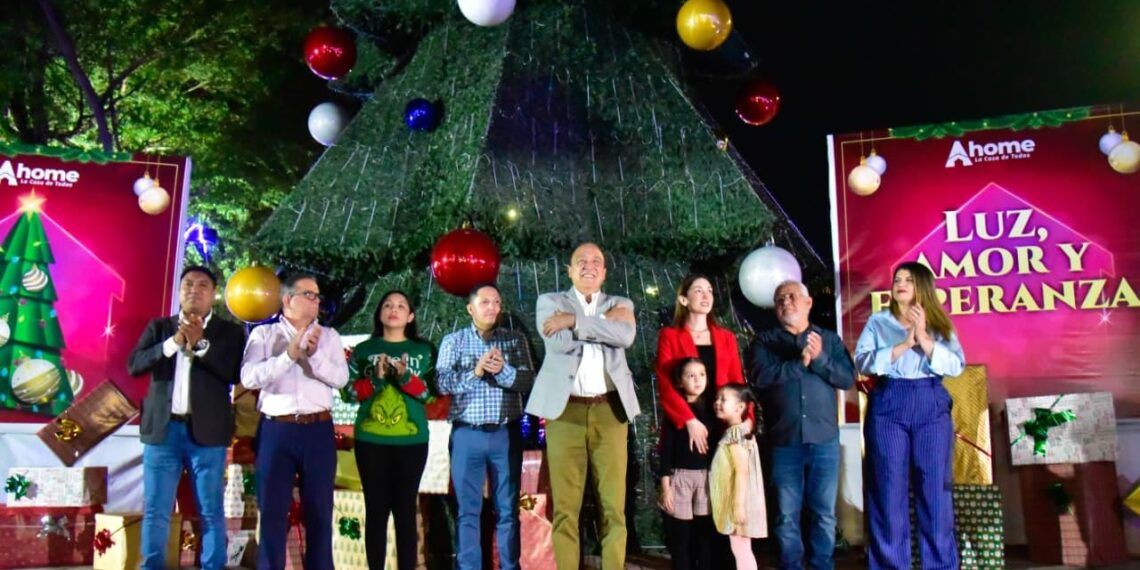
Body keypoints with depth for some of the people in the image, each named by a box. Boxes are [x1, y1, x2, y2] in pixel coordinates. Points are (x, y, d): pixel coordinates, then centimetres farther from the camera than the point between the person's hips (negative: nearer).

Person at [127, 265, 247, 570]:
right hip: (163, 429, 2)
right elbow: (134, 364, -2)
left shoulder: (230, 332, 5)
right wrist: (174, 342, -13)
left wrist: (201, 344, -13)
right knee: (155, 510, 6)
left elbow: (236, 373, -8)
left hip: (207, 431, -2)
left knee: (211, 511, 3)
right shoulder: (159, 327, 11)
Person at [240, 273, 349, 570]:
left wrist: (315, 354, -17)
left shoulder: (329, 336, 11)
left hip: (318, 430, 2)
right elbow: (249, 378, -8)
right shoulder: (263, 334, 6)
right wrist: (289, 355, -17)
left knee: (319, 510, 6)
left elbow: (341, 378, -2)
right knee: (272, 510, 3)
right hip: (276, 430, -1)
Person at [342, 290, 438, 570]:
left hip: (411, 441, 0)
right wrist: (376, 378, -14)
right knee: (376, 509, 4)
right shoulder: (363, 350, 7)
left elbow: (431, 393, 0)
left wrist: (405, 376, -16)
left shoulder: (424, 350, 6)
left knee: (405, 509, 3)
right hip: (370, 440, 0)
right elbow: (349, 391, 2)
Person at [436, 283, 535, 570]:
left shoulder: (516, 339, 7)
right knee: (468, 509, 5)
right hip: (467, 435, 0)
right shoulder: (453, 341, 5)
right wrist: (475, 371, -21)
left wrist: (503, 370, -21)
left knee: (508, 510, 7)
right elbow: (443, 383, -6)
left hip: (506, 435, 1)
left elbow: (528, 381, -3)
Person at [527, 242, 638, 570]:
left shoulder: (620, 304, 15)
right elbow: (560, 342, -9)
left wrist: (575, 320, -9)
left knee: (614, 504, 1)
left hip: (610, 411, 1)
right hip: (565, 410, -1)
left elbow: (625, 335, -8)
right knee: (565, 506, 0)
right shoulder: (550, 302, 11)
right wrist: (606, 321, -4)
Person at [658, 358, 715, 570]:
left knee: (704, 535, 5)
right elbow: (666, 450, -4)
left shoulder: (710, 409, 6)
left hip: (707, 477, 3)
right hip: (680, 477, -2)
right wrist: (665, 486, -8)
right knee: (681, 538, 1)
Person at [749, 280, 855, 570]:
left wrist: (820, 358, -14)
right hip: (784, 441, -1)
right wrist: (800, 362, -14)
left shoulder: (829, 339, 12)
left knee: (824, 512, 6)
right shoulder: (764, 341, 7)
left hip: (824, 439, 1)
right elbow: (759, 376, -11)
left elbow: (848, 378, 0)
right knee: (787, 514, 3)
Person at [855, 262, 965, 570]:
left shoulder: (939, 324, 12)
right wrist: (904, 345, -12)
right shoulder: (877, 322, 10)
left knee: (935, 487, 2)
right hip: (888, 406, -1)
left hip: (932, 407, 1)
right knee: (889, 487, 0)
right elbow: (863, 361, -5)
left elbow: (956, 365, -1)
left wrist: (924, 340, -13)